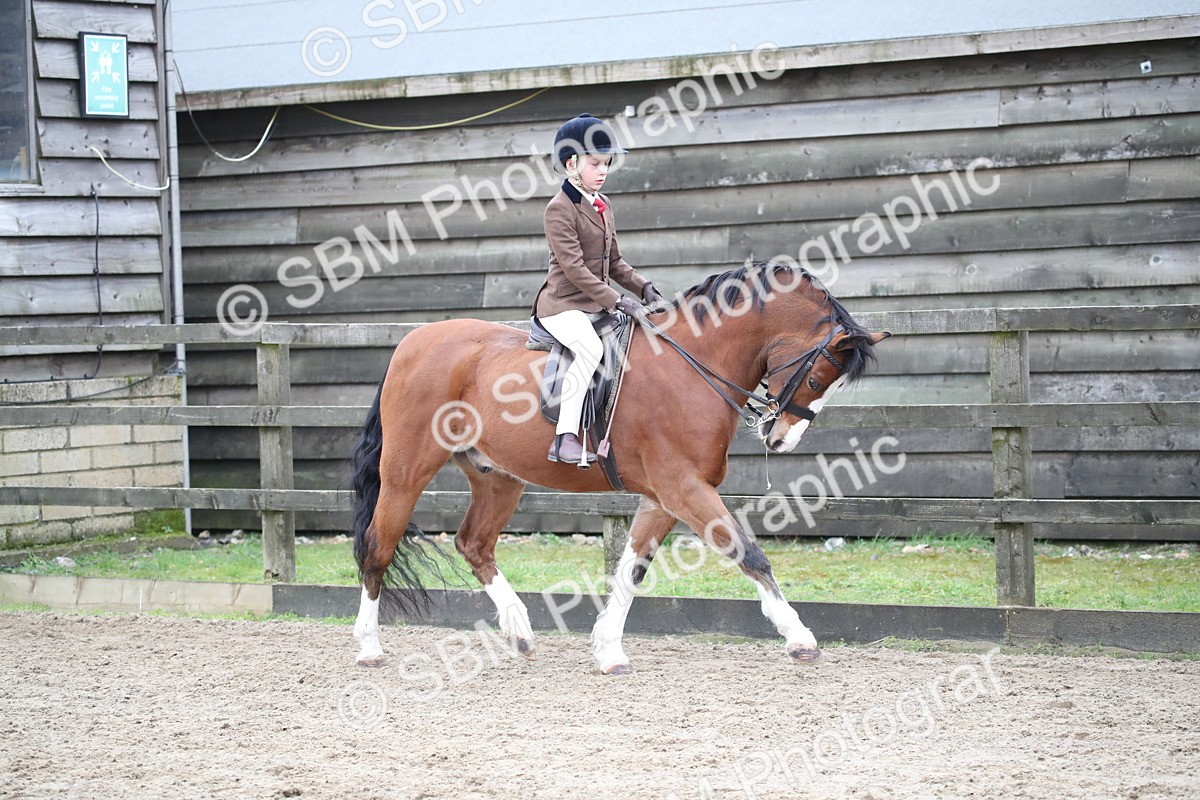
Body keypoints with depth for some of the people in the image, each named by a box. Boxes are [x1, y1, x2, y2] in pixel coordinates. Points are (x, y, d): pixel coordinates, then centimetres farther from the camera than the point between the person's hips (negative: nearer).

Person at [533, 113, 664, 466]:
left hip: (597, 305, 9)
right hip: (563, 305, -9)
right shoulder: (560, 209, -12)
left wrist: (643, 287, 4)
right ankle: (565, 438, -36)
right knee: (591, 348, -35)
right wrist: (618, 302, -25)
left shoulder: (603, 207, 16)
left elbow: (614, 262, 23)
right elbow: (574, 268, -20)